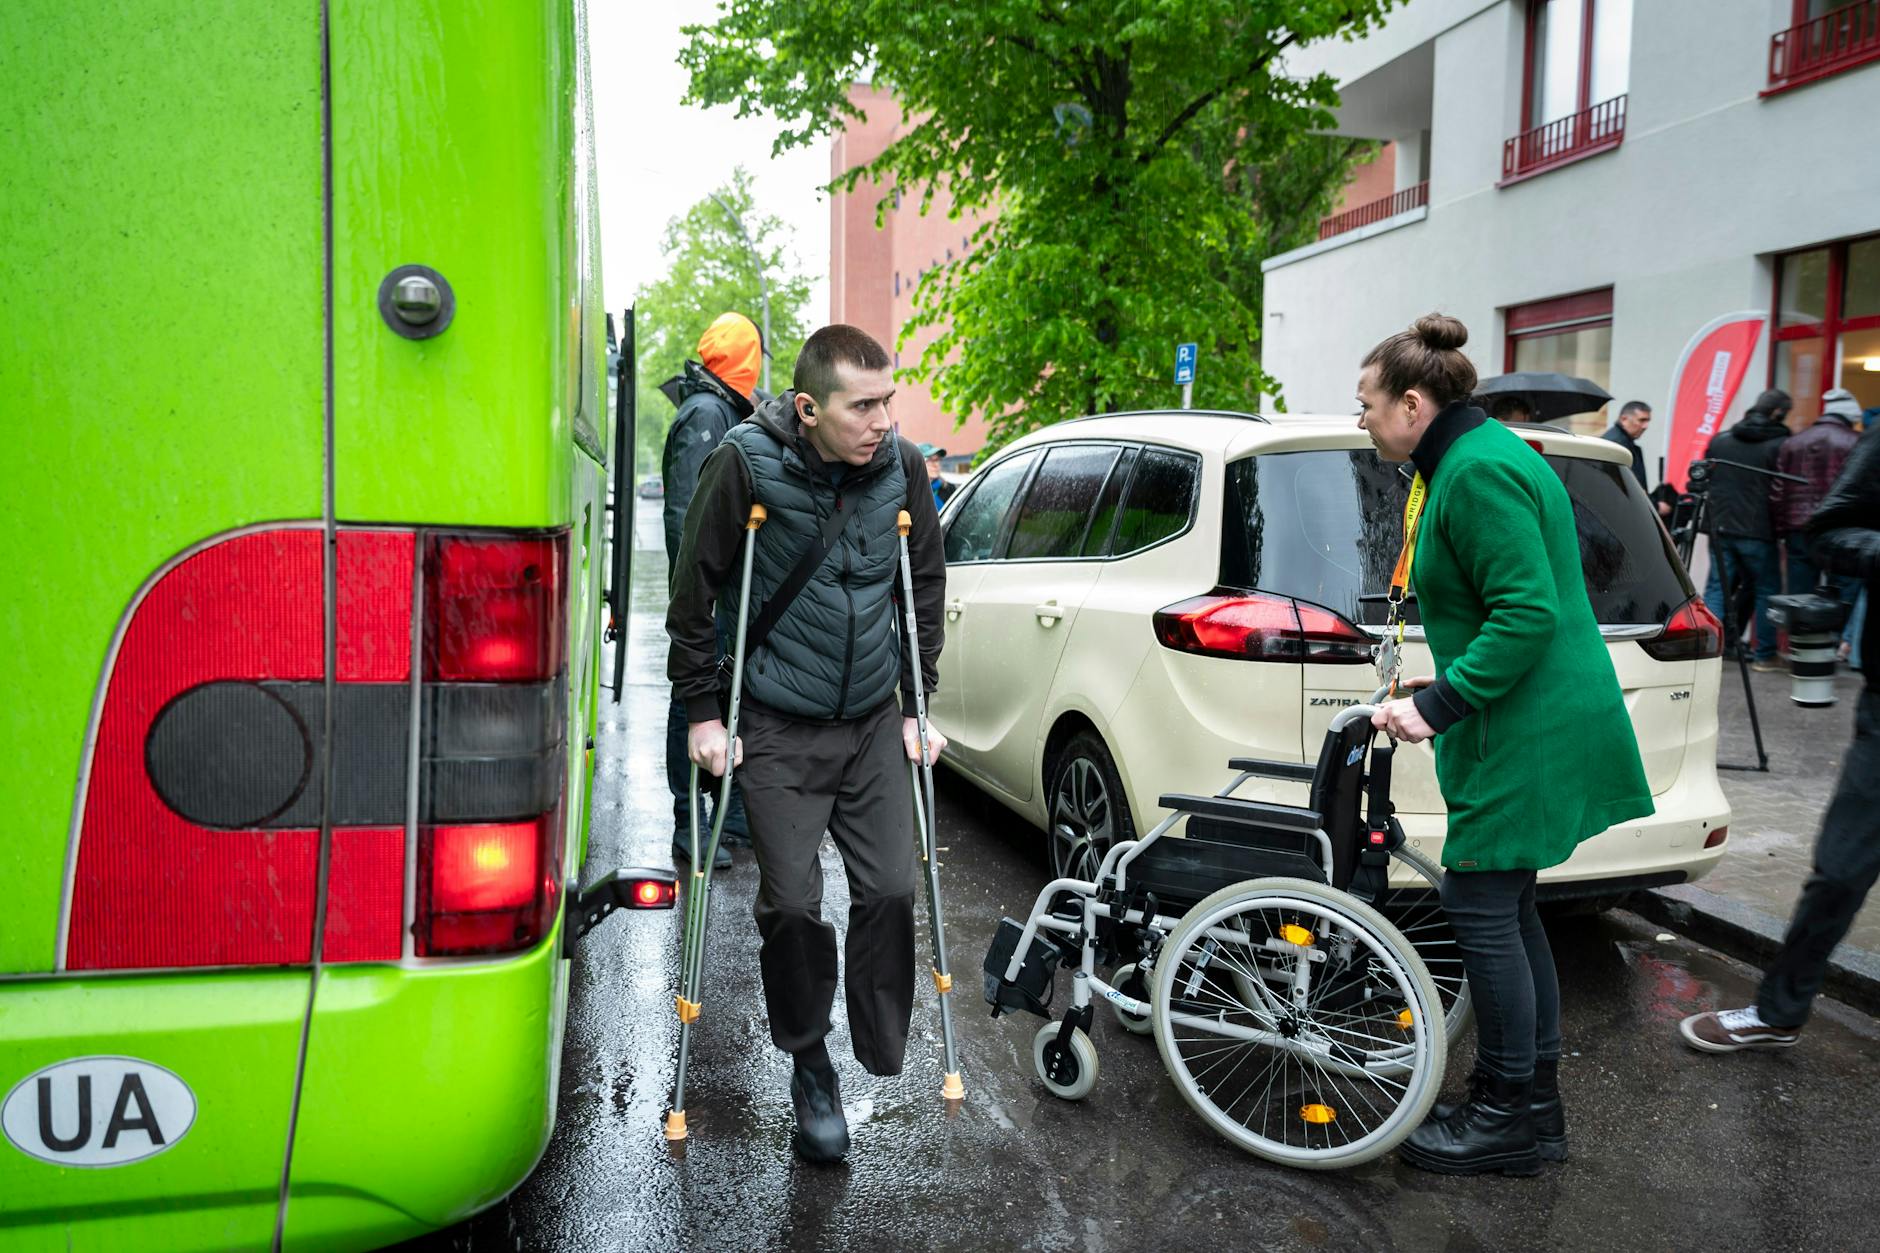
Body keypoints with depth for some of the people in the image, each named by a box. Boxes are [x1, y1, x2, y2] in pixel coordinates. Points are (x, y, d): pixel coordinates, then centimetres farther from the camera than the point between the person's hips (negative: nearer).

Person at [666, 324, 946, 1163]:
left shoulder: (901, 466, -5)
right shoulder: (745, 462, -14)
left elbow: (926, 588, 8)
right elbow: (695, 592, -6)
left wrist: (918, 705, 7)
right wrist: (702, 713, -5)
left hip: (873, 722, 3)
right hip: (778, 728, -2)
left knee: (889, 890, -1)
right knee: (792, 903, -1)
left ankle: (886, 1061, 21)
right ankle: (809, 1066, 23)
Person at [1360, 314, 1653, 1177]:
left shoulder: (1478, 471, -18)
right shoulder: (1472, 458, 15)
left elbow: (1527, 613, -24)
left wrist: (1438, 702, -23)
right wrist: (1442, 692, 16)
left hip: (1527, 737, -11)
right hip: (1527, 724, 11)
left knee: (1481, 906, -2)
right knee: (1504, 907, 16)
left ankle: (1510, 1114, 12)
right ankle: (1534, 1101, 28)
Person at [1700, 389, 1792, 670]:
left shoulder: (1719, 441, 9)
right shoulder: (1779, 445, -7)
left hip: (1719, 528, 4)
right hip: (1758, 532, -4)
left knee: (1718, 587, 9)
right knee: (1767, 591, 7)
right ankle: (1765, 655, 9)